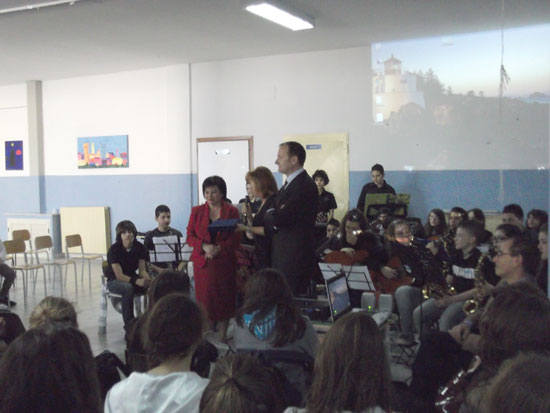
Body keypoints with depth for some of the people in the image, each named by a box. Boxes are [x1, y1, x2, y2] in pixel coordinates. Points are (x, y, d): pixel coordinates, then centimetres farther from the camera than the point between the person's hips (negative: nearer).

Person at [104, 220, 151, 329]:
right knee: (128, 288, -38)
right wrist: (137, 281, -39)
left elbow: (142, 270, -5)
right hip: (114, 280, -4)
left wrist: (147, 279, -29)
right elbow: (119, 275, -24)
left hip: (132, 278, 4)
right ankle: (128, 324, -29)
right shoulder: (114, 249, -19)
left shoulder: (139, 247, -6)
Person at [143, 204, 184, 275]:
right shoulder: (150, 236, 8)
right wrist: (158, 270, -10)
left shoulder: (177, 234, 12)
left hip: (175, 271, 1)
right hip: (157, 273, -1)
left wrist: (179, 269, -6)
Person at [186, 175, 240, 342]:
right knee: (205, 298, 0)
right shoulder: (197, 211, 6)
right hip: (203, 263, 1)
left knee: (224, 298, 2)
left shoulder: (232, 211, 1)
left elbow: (236, 238, -1)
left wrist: (219, 248, -16)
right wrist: (204, 246, -13)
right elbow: (190, 236, 5)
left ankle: (223, 336, 13)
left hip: (224, 262, -1)